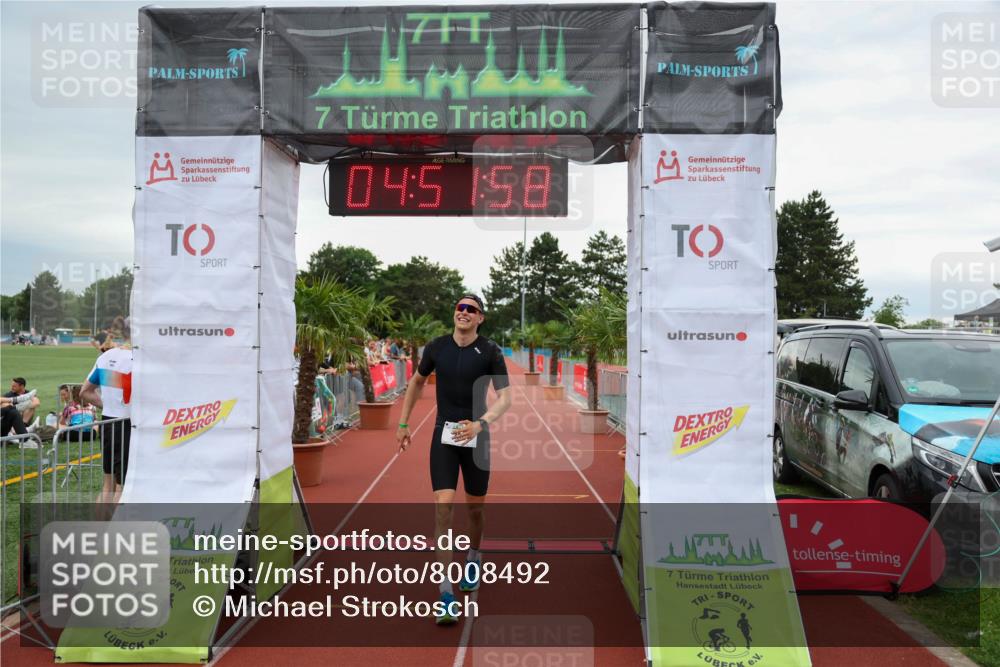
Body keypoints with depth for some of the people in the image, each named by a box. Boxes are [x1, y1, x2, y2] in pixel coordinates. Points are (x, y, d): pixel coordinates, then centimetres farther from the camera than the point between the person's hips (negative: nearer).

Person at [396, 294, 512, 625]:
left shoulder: (490, 351, -8)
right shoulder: (436, 347, -1)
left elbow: (505, 396, -10)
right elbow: (416, 381, 15)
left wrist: (479, 424, -26)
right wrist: (403, 424, 15)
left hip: (476, 436, 0)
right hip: (443, 436, 1)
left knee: (474, 509, 12)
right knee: (443, 507, -12)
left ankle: (473, 557, 44)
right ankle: (446, 593, -8)